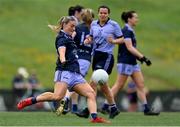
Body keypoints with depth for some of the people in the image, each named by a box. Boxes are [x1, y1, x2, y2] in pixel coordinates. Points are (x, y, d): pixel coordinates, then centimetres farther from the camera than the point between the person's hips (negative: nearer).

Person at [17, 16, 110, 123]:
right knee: (58, 96, -27)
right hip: (65, 71, -10)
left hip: (75, 73, 10)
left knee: (91, 93, -1)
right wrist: (63, 60, -45)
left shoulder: (68, 37, 23)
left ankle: (95, 117, -12)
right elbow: (61, 50, -25)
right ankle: (29, 101, -17)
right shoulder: (62, 38, -4)